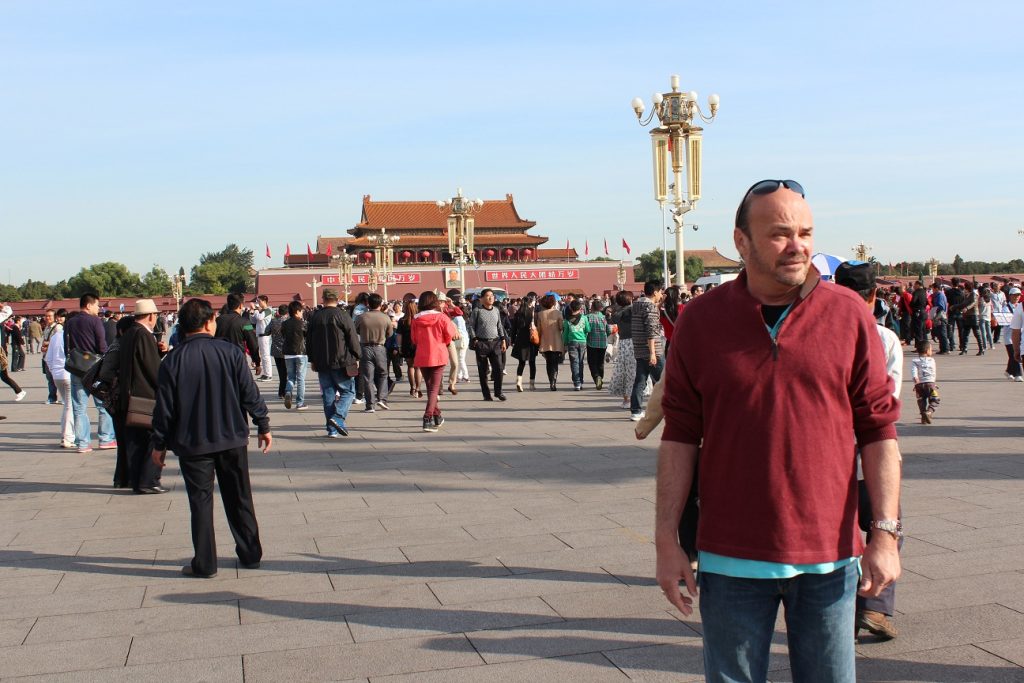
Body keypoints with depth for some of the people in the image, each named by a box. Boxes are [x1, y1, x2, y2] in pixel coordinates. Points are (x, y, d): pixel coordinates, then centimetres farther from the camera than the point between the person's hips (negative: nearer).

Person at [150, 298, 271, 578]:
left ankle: (204, 564, 9)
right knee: (240, 499, 13)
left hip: (192, 443, -1)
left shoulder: (172, 361, -7)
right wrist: (263, 426, 7)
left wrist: (159, 444, 6)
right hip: (233, 439, 1)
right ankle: (251, 555, 22)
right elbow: (251, 394, -4)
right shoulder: (231, 352, -6)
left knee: (200, 502, 6)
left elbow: (164, 407, -4)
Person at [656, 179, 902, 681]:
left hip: (828, 555, 1)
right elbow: (680, 436, 0)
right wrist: (667, 540, -2)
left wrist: (885, 532, -4)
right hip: (731, 558, 0)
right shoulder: (701, 319, -1)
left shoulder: (848, 313, -1)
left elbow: (879, 430, 1)